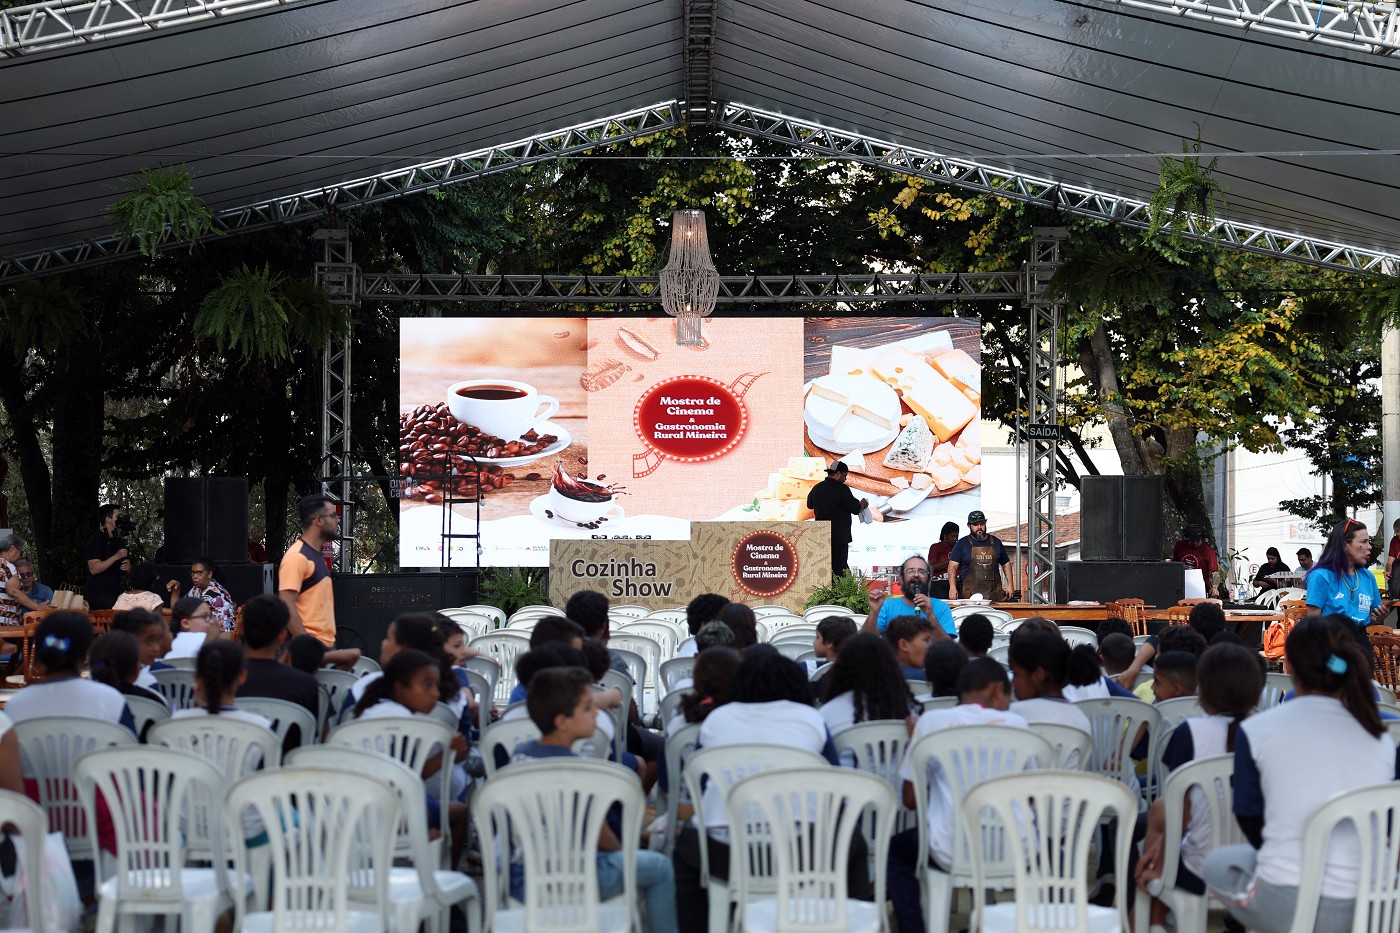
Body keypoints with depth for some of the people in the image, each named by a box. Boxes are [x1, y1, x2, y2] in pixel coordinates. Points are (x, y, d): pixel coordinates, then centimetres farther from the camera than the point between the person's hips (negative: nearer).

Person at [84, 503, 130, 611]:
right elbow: (94, 569, -19)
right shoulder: (96, 540, -8)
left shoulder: (118, 540, 17)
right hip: (97, 593, -7)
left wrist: (127, 567, 2)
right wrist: (116, 557, -23)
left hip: (116, 592, 7)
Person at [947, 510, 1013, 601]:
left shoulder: (995, 542, 16)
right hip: (970, 593, -2)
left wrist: (1010, 584, 11)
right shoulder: (962, 544, 7)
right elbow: (952, 566, 0)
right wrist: (952, 587, -14)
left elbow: (1006, 564, 22)